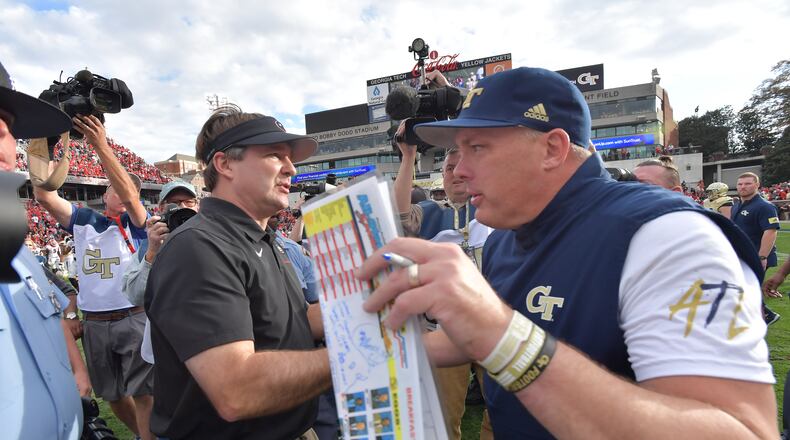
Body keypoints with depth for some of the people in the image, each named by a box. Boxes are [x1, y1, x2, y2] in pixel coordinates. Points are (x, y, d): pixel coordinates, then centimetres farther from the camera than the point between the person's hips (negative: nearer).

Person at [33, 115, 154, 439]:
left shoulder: (136, 222, -1)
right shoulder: (83, 219, 7)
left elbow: (129, 195, -21)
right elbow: (44, 195, -4)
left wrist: (101, 147, -29)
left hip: (134, 318, -4)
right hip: (94, 324, 4)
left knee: (143, 396, -3)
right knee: (113, 396, 17)